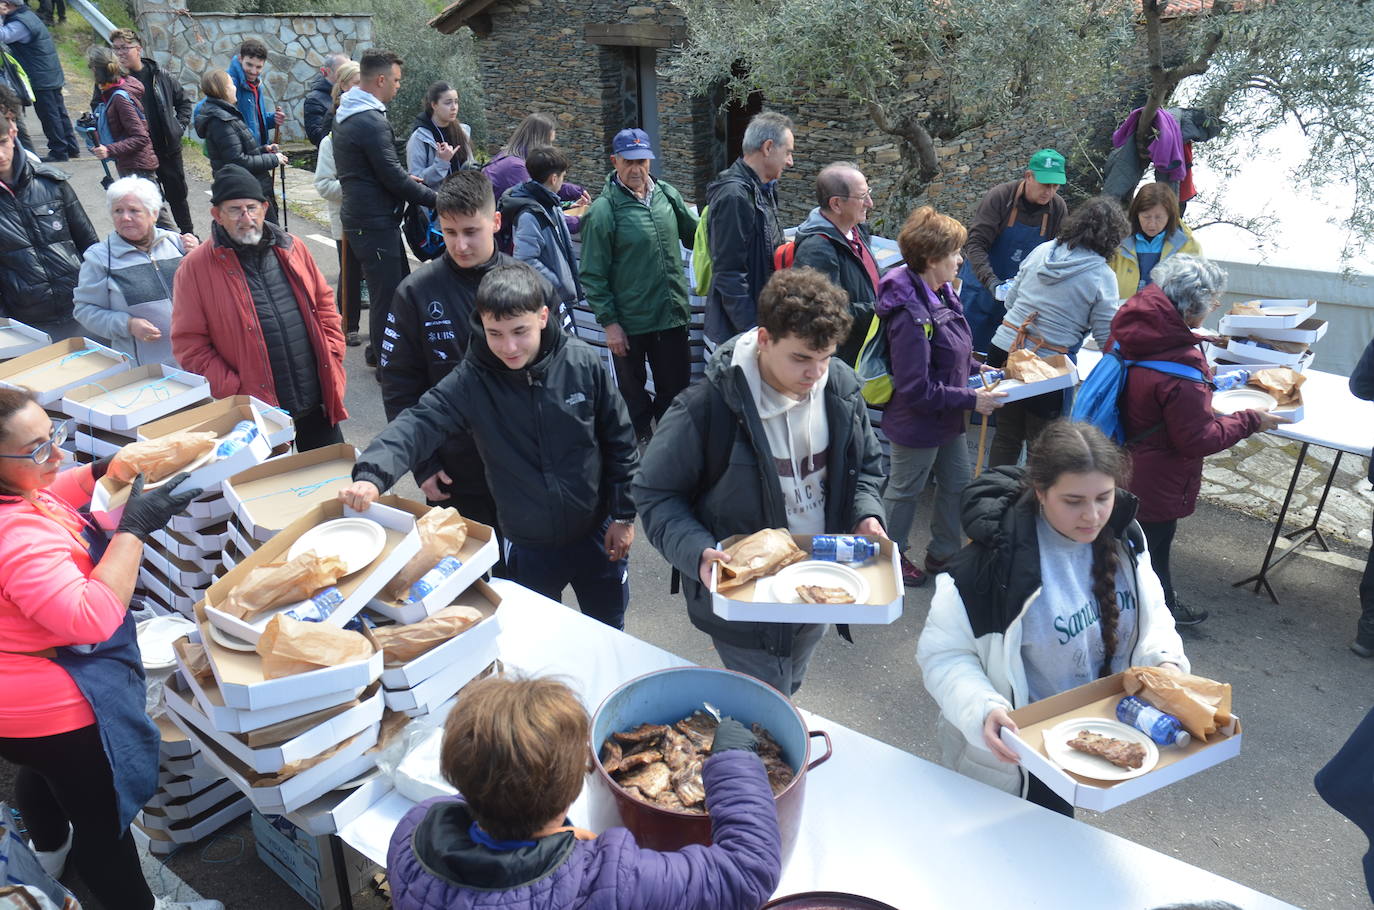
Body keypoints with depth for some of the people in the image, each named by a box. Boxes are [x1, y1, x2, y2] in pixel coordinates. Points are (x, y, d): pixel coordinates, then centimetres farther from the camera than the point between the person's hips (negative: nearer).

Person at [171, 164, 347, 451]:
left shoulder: (292, 248, 6)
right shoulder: (195, 267, -6)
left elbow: (325, 305, 14)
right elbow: (189, 345, -7)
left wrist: (332, 357, 3)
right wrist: (234, 392, -14)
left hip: (318, 402, 4)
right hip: (256, 410, -4)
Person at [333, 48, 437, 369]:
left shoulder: (344, 114, 13)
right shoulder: (371, 121, -19)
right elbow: (394, 178, -21)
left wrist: (406, 180, 15)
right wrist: (436, 199, -13)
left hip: (363, 216, 10)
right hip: (375, 222, -10)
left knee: (400, 283, 19)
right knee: (387, 293, -1)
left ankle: (378, 351, 31)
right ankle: (387, 364, 10)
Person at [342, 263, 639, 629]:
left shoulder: (583, 363, -15)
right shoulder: (471, 380, -16)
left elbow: (619, 440, -6)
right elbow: (419, 425, -24)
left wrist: (623, 515, -2)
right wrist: (371, 474, -43)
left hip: (596, 534, 0)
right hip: (527, 545, 0)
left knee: (609, 636, 21)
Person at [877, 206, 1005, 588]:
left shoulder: (941, 294, 0)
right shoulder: (911, 316, -31)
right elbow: (917, 390, -29)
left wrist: (976, 370, 2)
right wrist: (971, 399, -23)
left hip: (947, 418, 9)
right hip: (917, 425, -9)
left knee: (958, 483, 20)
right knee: (905, 489, 13)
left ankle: (944, 553, 40)